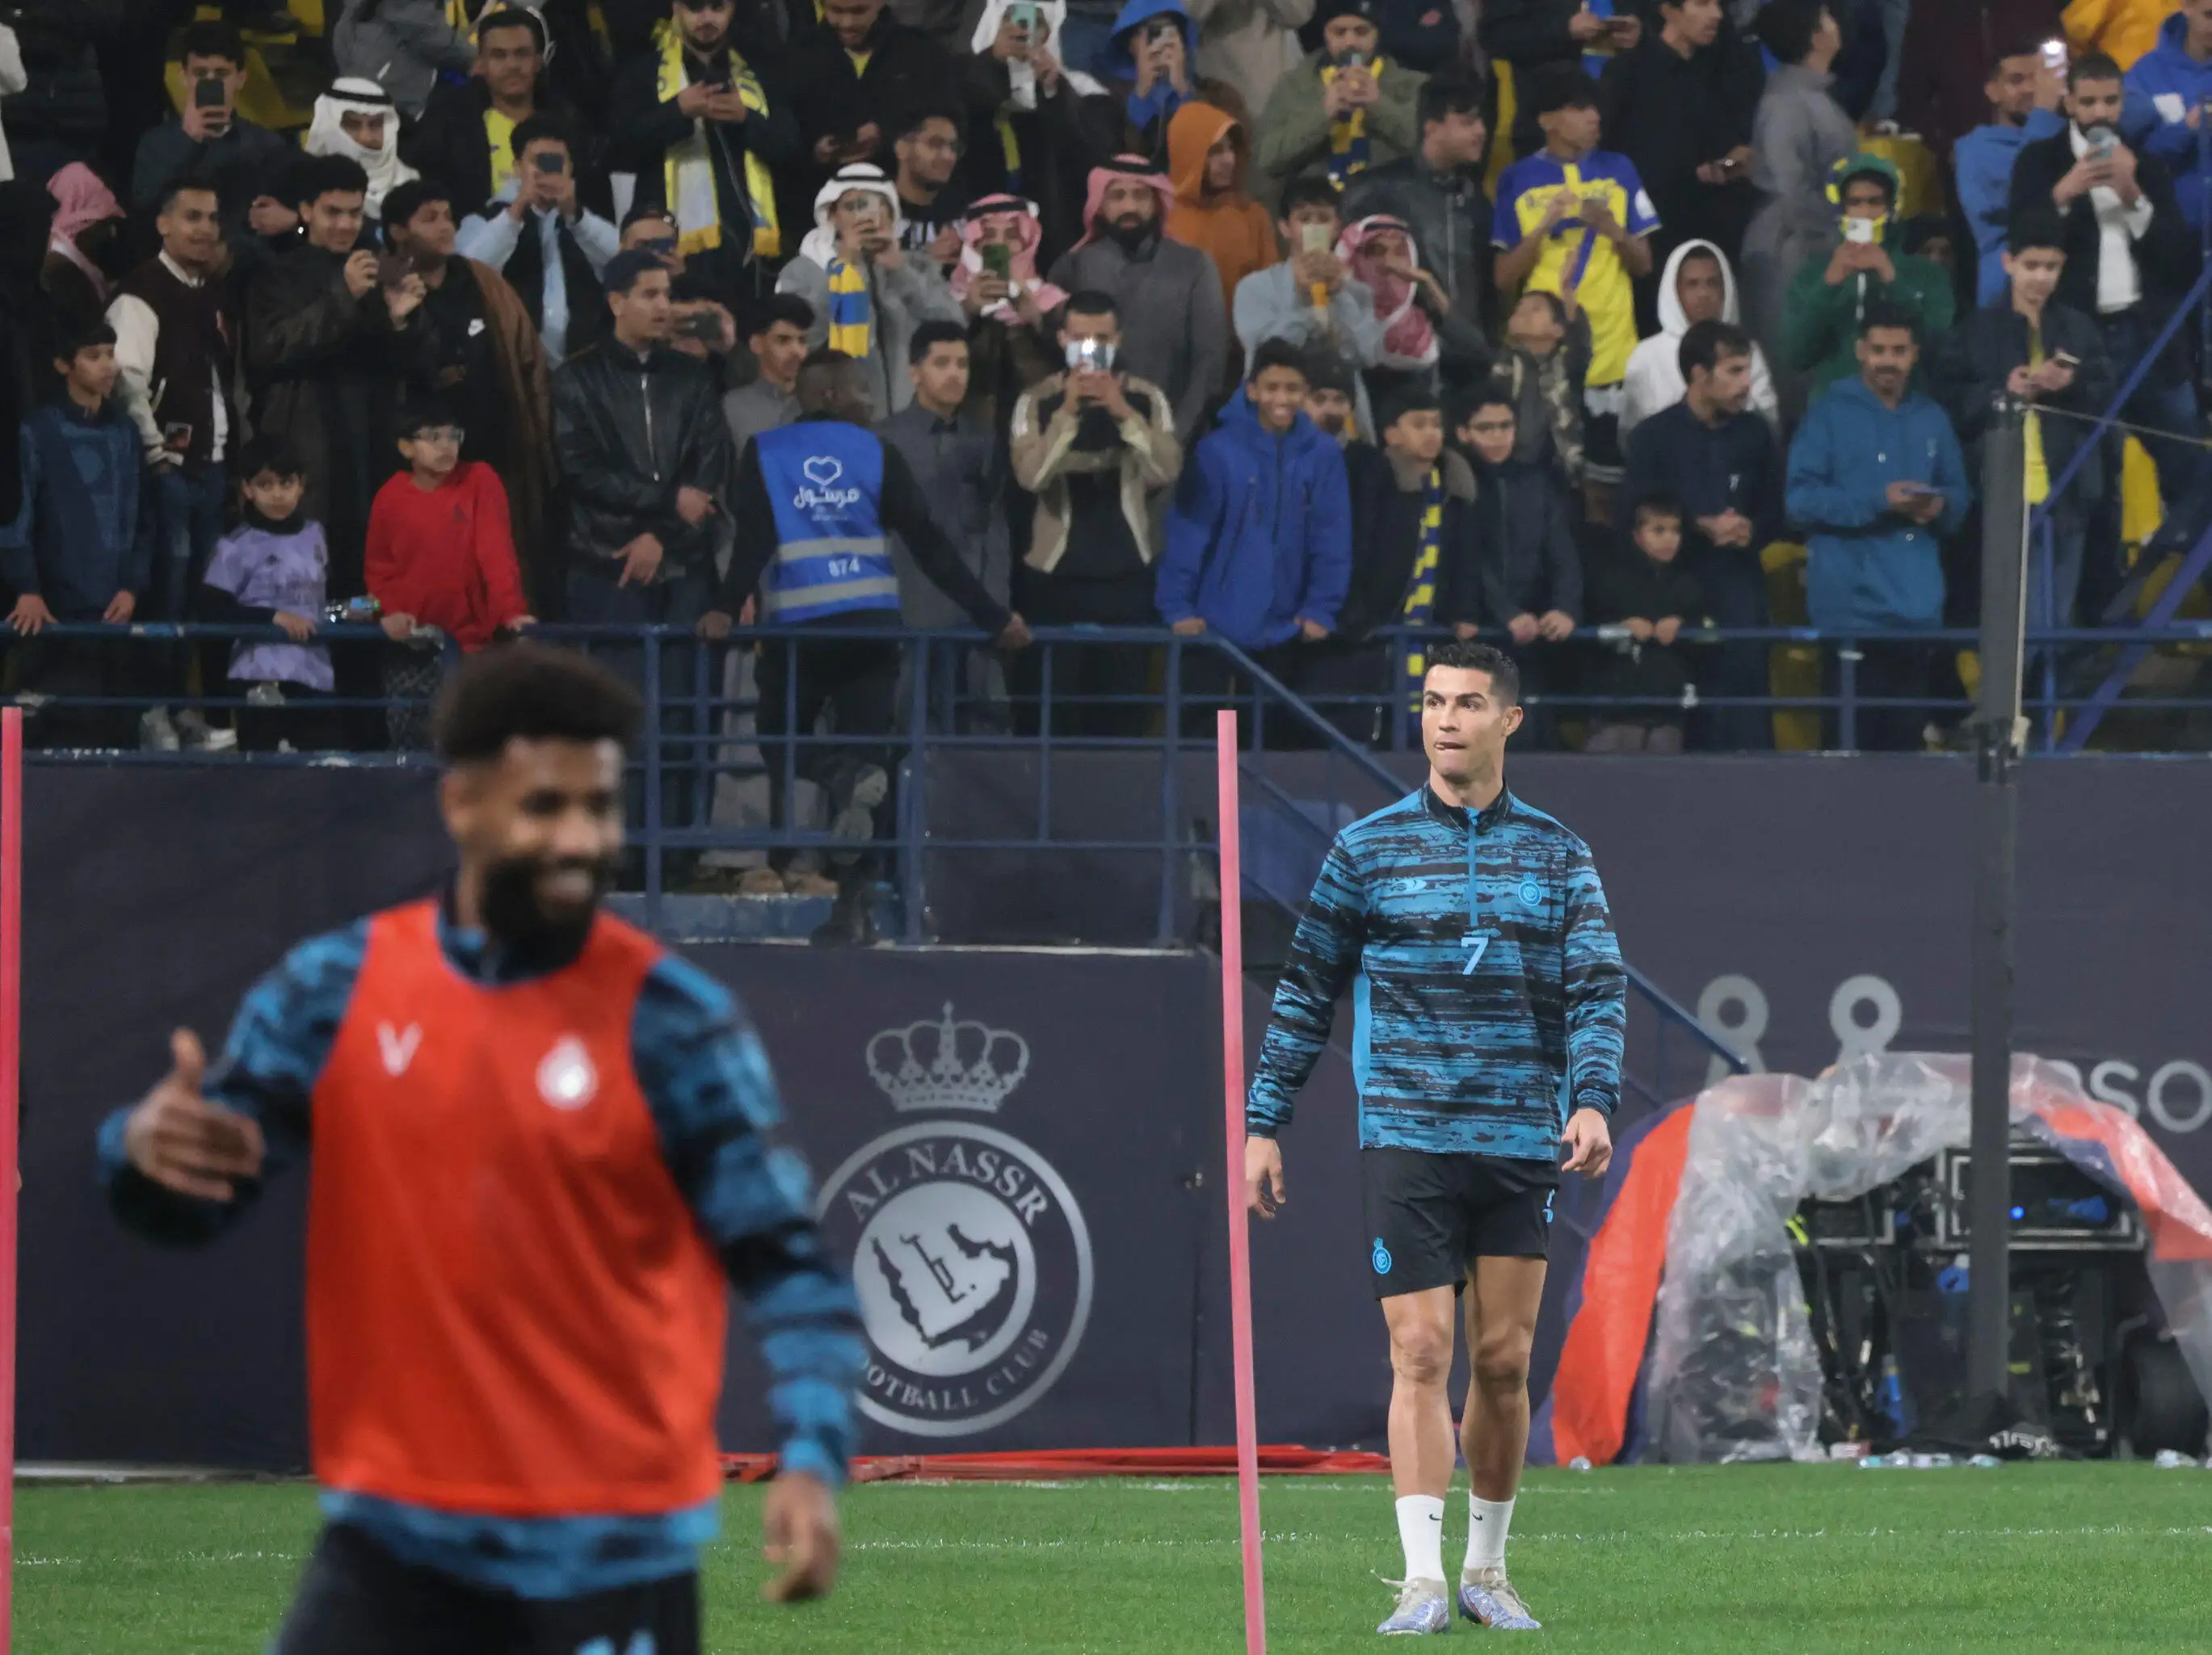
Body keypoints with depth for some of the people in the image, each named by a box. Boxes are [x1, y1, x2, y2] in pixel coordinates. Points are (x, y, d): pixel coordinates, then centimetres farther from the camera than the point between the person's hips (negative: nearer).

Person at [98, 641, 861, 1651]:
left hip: (607, 1558, -3)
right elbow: (190, 1196, 7)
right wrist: (146, 1148, -18)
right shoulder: (335, 991, 3)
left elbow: (785, 1260, -5)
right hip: (394, 1541, 3)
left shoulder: (671, 1023, -6)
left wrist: (812, 1458, -21)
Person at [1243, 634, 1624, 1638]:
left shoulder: (1556, 855, 9)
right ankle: (1423, 1580, -12)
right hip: (1407, 1139, -2)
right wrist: (1264, 1124, 4)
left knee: (1504, 1363, 5)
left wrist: (1594, 1099, -14)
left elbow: (1598, 987, 2)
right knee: (1422, 1355, -10)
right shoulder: (1367, 850, 5)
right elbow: (1307, 991, 8)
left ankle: (1487, 1569, 18)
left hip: (1522, 1143, 2)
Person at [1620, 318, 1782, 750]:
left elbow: (1775, 512, 13)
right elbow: (1633, 522, -4)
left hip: (1739, 589, 1)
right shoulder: (1655, 436, -1)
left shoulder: (1754, 432, 7)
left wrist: (1751, 530, -10)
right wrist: (1702, 529, -13)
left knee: (1743, 716, -7)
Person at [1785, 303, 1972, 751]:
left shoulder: (1931, 421, 15)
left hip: (1918, 606, 4)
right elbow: (1801, 498, -8)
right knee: (1856, 730, -8)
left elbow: (1958, 491, 18)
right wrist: (1878, 502, -17)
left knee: (1906, 730, 5)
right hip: (1852, 606, -4)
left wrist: (1942, 506, -7)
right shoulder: (1830, 415, 0)